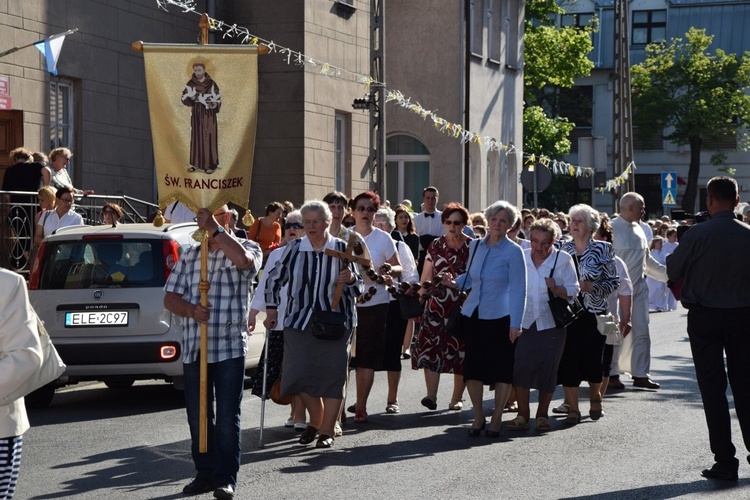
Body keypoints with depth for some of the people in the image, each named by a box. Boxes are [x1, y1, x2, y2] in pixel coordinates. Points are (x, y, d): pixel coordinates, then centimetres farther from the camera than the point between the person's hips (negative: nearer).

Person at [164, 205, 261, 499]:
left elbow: (243, 259, -24)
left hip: (230, 347, -4)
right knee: (197, 415, 8)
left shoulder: (247, 247, 2)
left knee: (228, 417, -4)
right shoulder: (190, 256, 15)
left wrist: (214, 227, -19)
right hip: (193, 348, 5)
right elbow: (170, 297, 11)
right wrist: (191, 311, -10)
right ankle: (205, 473, 18)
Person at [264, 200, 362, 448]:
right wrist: (272, 309, 13)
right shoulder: (293, 249, 3)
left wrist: (350, 279, -16)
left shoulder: (341, 249, 1)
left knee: (333, 374, -3)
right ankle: (316, 421, 20)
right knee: (300, 372, -4)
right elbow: (274, 278, 16)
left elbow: (358, 288, 6)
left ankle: (327, 430, 7)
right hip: (300, 321, 1)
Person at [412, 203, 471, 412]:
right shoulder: (435, 245, 9)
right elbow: (426, 276, 11)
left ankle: (457, 398, 12)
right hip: (437, 303, 1)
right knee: (431, 347, -12)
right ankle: (431, 395, -15)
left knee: (460, 351, 2)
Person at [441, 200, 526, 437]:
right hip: (473, 313, 5)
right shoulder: (476, 246, 9)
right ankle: (478, 416, 17)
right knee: (472, 364, 4)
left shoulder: (513, 251, -6)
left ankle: (496, 418, 13)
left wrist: (515, 323, -14)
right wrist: (455, 282, 1)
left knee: (501, 366, 1)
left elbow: (518, 289, -9)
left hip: (500, 317, -5)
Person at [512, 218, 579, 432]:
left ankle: (542, 414, 17)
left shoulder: (563, 260, 0)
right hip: (524, 323, 1)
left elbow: (573, 291, -1)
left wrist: (557, 289, -19)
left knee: (548, 370, 4)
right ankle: (522, 414, 2)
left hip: (551, 324, -1)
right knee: (520, 367, -8)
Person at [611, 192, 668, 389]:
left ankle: (641, 375, 9)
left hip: (639, 288, 6)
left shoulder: (638, 230, 12)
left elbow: (647, 260, 21)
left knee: (642, 331, 3)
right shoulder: (613, 230, -10)